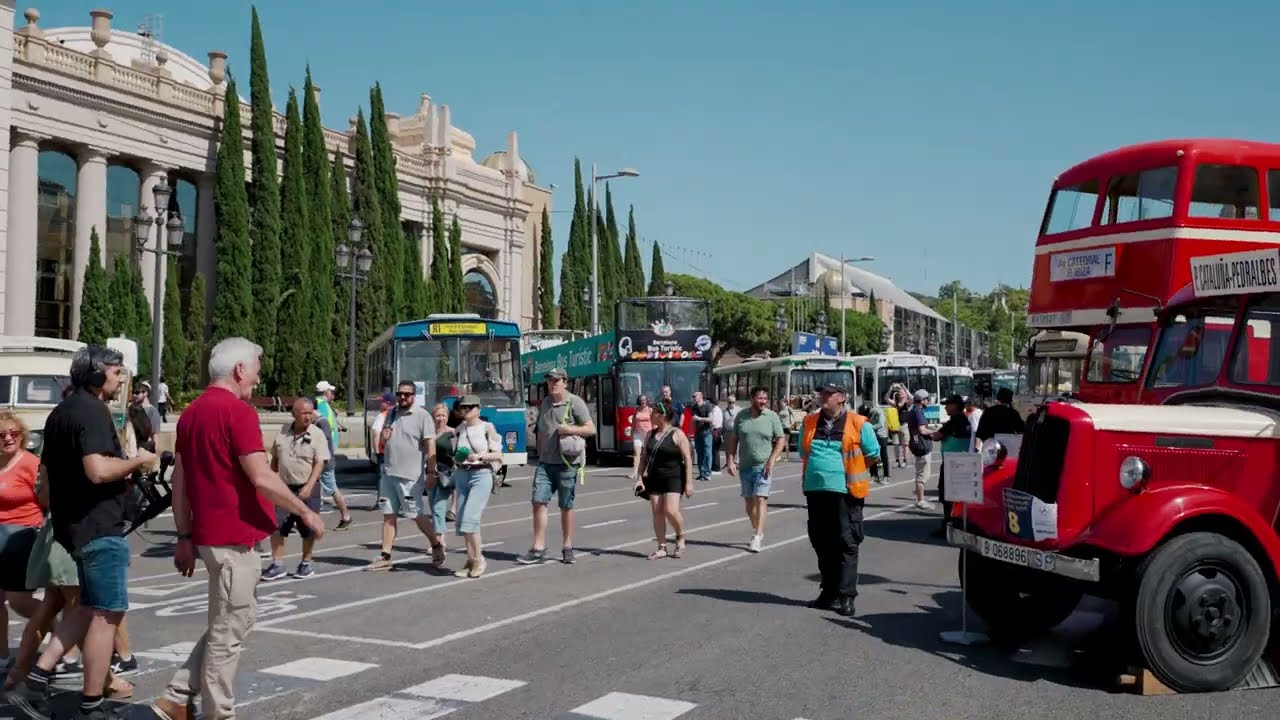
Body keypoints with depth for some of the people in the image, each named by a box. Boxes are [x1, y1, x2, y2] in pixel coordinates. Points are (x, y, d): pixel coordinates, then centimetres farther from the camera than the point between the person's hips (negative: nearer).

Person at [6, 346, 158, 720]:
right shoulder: (92, 411, -17)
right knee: (107, 614, -1)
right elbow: (99, 470, -29)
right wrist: (137, 461, -13)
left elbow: (46, 468, 24)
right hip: (100, 525, -10)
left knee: (88, 608, 20)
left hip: (74, 522, 10)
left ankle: (35, 681, 15)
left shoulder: (61, 412, 15)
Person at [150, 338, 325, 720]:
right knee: (229, 629, 1)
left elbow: (179, 482, 15)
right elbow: (262, 478, -20)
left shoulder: (191, 412, 12)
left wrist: (185, 537, 18)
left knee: (231, 622, 19)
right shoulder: (238, 411, -15)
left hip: (210, 533, 9)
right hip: (234, 537, -9)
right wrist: (306, 512, -9)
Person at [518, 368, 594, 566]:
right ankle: (538, 549, -2)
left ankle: (568, 548, 17)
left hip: (567, 463, -5)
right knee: (539, 502, -5)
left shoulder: (575, 403, -4)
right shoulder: (545, 403, 15)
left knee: (566, 506, 4)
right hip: (546, 462, 5)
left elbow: (591, 429, -5)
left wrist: (570, 429, -18)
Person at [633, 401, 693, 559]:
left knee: (670, 510, -17)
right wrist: (640, 478, 4)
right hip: (654, 478, 6)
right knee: (657, 512, 1)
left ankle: (680, 537, 9)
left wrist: (689, 482, -13)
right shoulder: (651, 435, 12)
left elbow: (688, 458, -8)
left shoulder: (677, 434, -6)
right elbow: (644, 457, 14)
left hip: (673, 478, -6)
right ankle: (661, 548, 8)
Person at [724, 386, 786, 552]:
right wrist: (730, 460, 0)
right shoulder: (741, 416, 5)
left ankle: (757, 537, -16)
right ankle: (757, 531, 27)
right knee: (749, 500, 11)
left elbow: (781, 439, -2)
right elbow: (733, 440, 9)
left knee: (760, 499, -12)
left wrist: (772, 460, -12)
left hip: (763, 466, -4)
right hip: (744, 466, 4)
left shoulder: (772, 417, -2)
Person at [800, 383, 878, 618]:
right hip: (816, 490, 5)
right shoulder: (810, 423, 12)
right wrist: (818, 468, 12)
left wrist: (849, 467, 3)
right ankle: (829, 592, 22)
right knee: (821, 544, 11)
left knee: (846, 544, -3)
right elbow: (803, 453, 24)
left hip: (845, 492, -5)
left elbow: (873, 455, 3)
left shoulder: (858, 424, -3)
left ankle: (846, 596, 0)